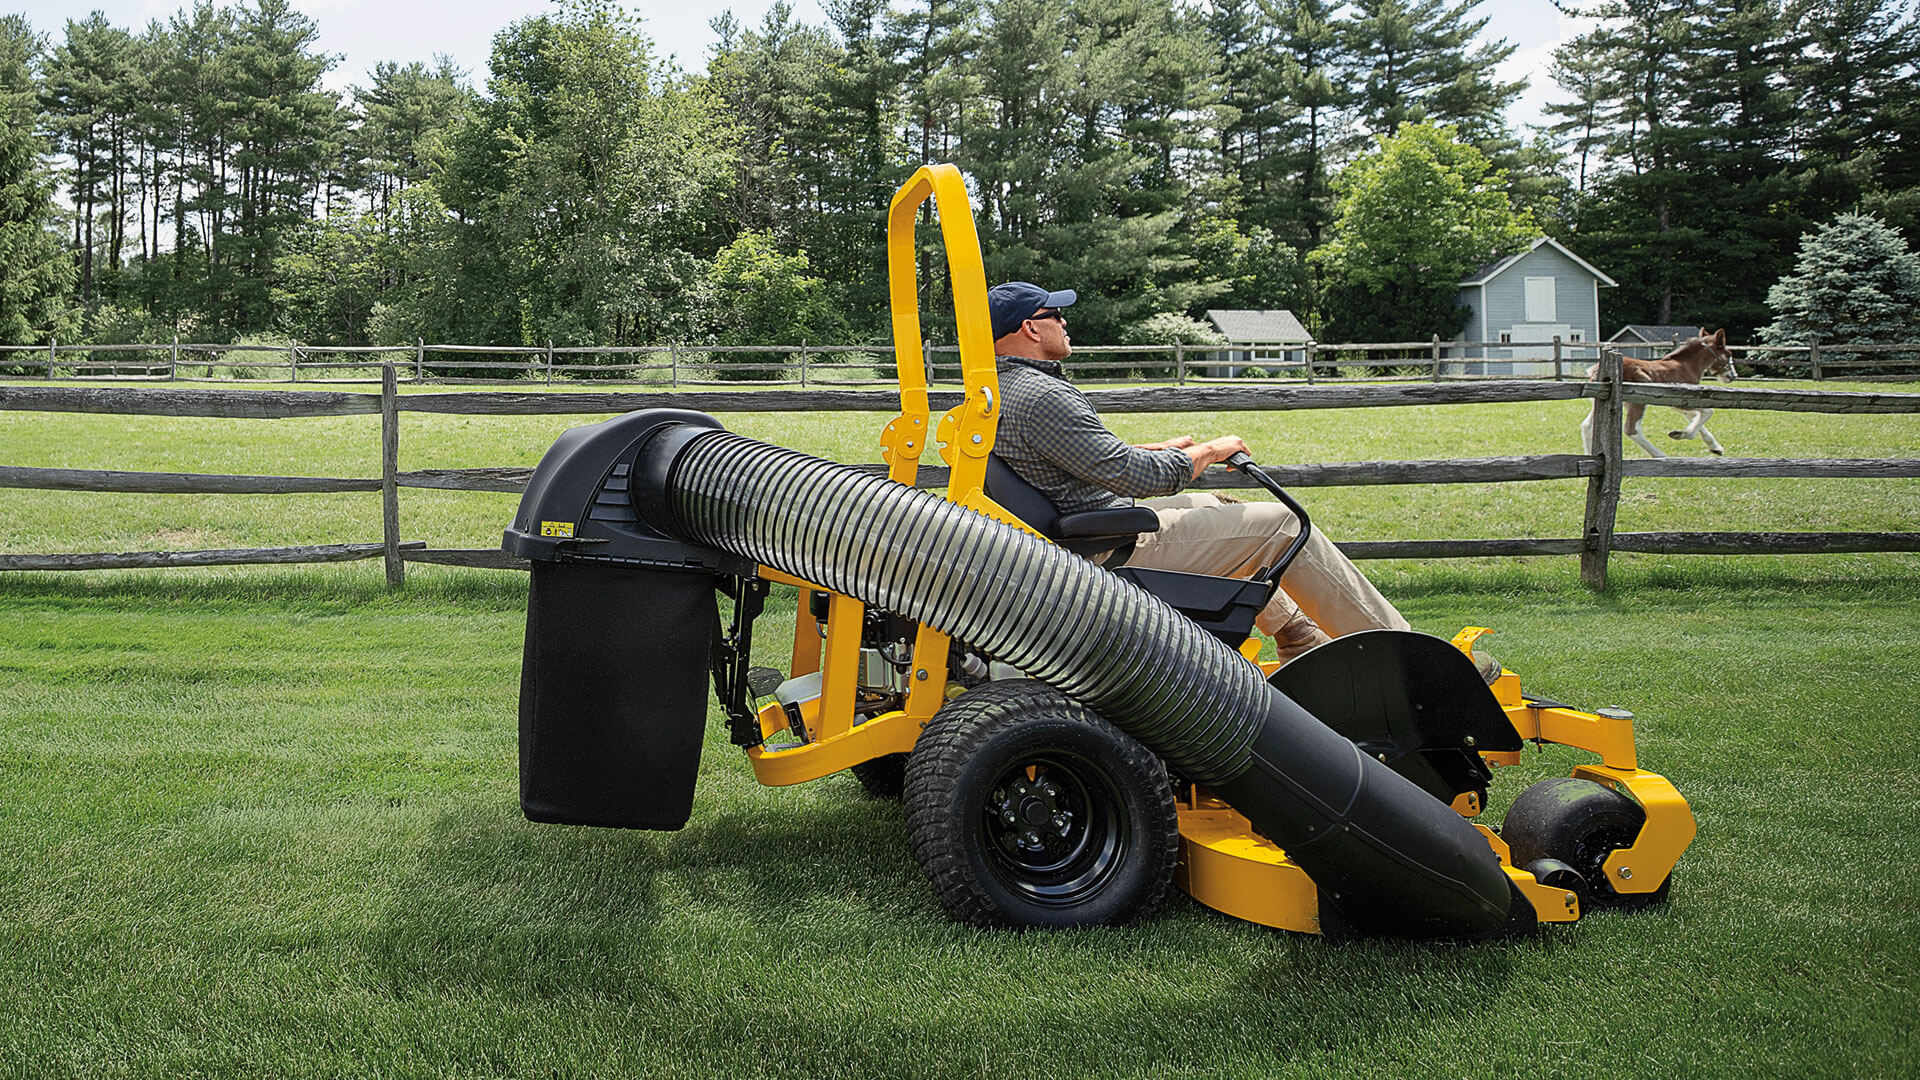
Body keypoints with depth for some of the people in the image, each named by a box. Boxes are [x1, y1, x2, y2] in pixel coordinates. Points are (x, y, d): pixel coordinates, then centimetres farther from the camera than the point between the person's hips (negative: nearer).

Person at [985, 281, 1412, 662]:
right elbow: (1144, 477, -24)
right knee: (1282, 526, -3)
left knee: (1216, 506, 27)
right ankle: (1389, 644, 11)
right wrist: (1211, 451, -8)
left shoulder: (997, 392, 8)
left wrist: (1157, 450, 19)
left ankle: (1300, 639, 35)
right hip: (1113, 553, -11)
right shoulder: (1040, 398, -25)